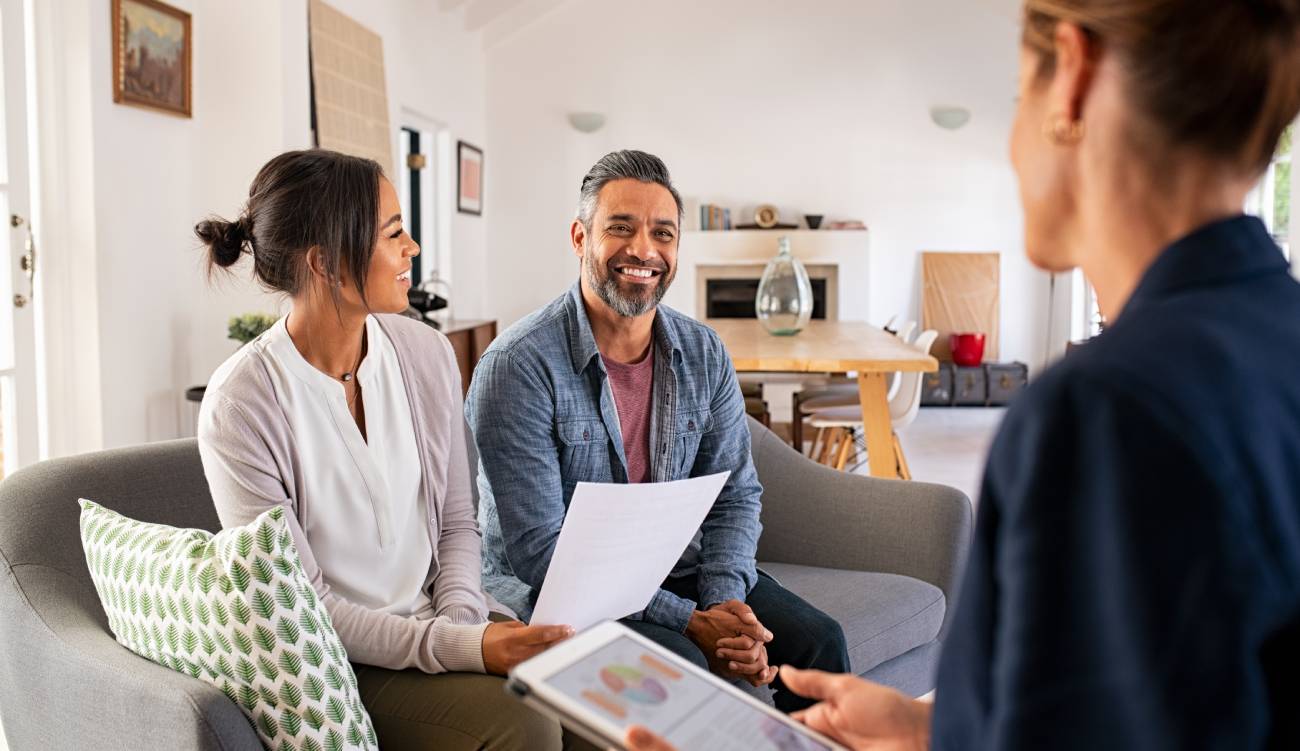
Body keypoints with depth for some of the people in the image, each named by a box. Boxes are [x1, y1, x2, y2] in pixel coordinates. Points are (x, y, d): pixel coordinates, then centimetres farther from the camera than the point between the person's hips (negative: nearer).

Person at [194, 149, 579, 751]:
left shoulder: (426, 352, -1)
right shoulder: (239, 402, -15)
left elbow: (457, 520, 7)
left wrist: (461, 622, -11)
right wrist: (458, 648, -23)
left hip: (442, 616, 5)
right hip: (341, 658, -5)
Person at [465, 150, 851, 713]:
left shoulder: (703, 353, 1)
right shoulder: (516, 366, -18)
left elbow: (734, 494, 5)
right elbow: (538, 550, -20)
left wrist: (724, 605, -15)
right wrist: (688, 621, -24)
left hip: (675, 567, 5)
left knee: (817, 641, -11)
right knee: (682, 664, -30)